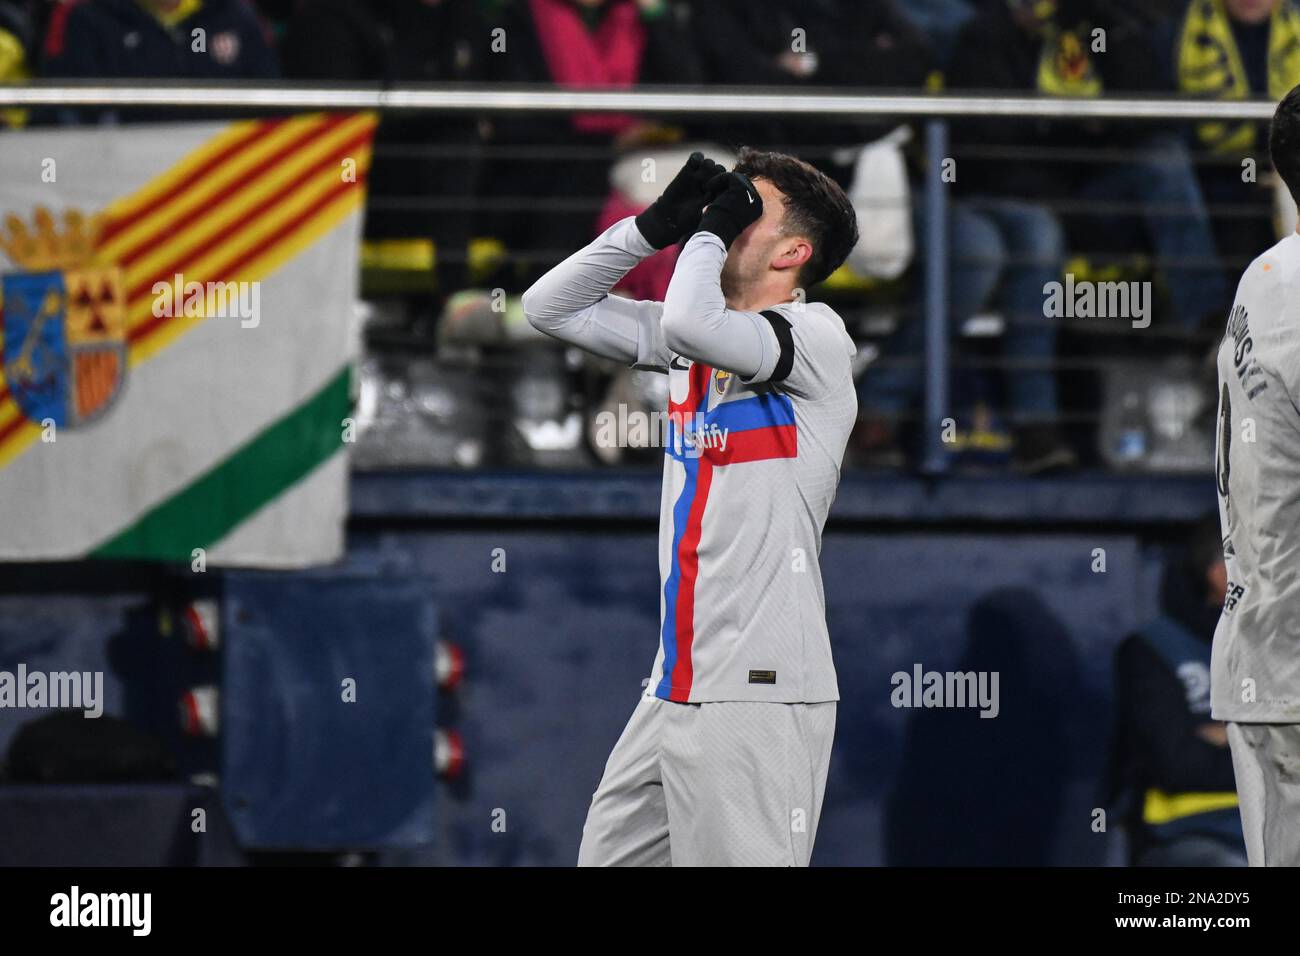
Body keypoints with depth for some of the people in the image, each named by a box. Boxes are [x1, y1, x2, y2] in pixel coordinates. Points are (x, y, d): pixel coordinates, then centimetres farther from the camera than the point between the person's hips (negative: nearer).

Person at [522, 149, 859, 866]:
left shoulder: (816, 334, -8)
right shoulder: (695, 341, 16)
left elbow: (690, 323, -26)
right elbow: (551, 307, 17)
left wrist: (712, 228, -9)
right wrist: (658, 226, 7)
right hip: (675, 692, 8)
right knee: (607, 859, 8)